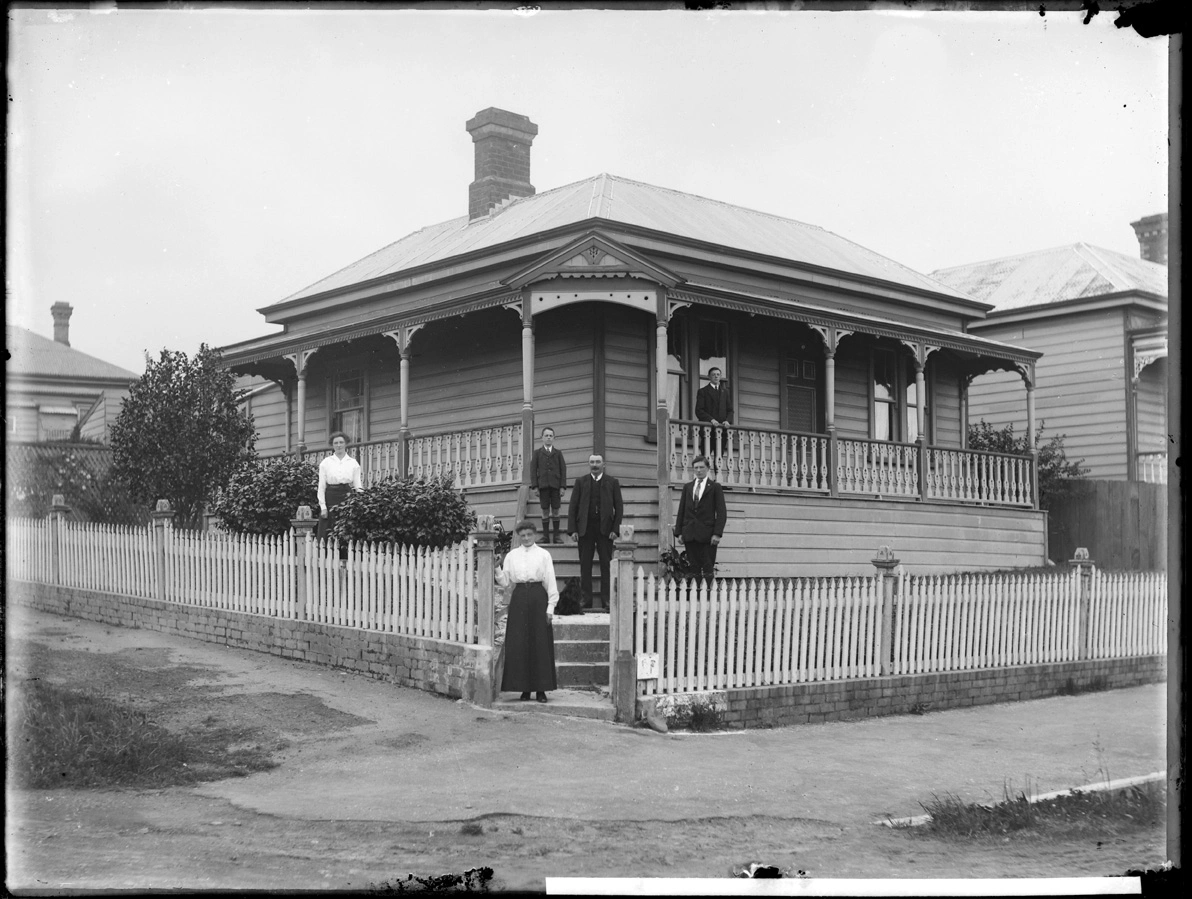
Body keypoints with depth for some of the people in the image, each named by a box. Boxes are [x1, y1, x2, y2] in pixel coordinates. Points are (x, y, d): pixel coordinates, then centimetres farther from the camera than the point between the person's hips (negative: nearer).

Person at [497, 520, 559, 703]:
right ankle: (524, 688, 8)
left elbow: (551, 583, 3)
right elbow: (505, 581, 7)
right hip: (519, 599, 2)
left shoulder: (543, 555, 4)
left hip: (538, 598, -2)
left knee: (540, 644, -2)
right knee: (518, 645, 0)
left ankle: (541, 689, 4)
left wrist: (550, 607, -3)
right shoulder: (511, 555, 10)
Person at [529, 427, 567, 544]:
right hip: (543, 485, 0)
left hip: (555, 485, 0)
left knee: (555, 510, 0)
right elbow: (533, 469, 6)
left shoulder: (558, 453, 14)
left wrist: (563, 487, -2)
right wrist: (534, 486, -4)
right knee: (545, 511, 0)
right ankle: (545, 536, 2)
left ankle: (557, 536, 3)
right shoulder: (537, 453, 12)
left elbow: (563, 470, 8)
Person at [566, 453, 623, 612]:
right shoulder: (580, 482, 7)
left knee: (606, 566, 1)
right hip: (585, 529, 1)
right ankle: (585, 600, 7)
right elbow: (572, 507, 5)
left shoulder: (612, 482, 6)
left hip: (605, 529, -1)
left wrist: (615, 529, -6)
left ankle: (606, 600, 6)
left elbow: (619, 507, 4)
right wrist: (572, 530, -4)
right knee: (585, 566, 3)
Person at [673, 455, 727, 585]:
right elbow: (681, 511, 15)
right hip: (689, 534, 3)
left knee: (708, 569, -6)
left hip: (707, 535, -3)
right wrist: (678, 532, 5)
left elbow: (721, 512, -1)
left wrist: (717, 534, -11)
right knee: (693, 569, 1)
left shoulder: (715, 487, 4)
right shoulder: (687, 487, 16)